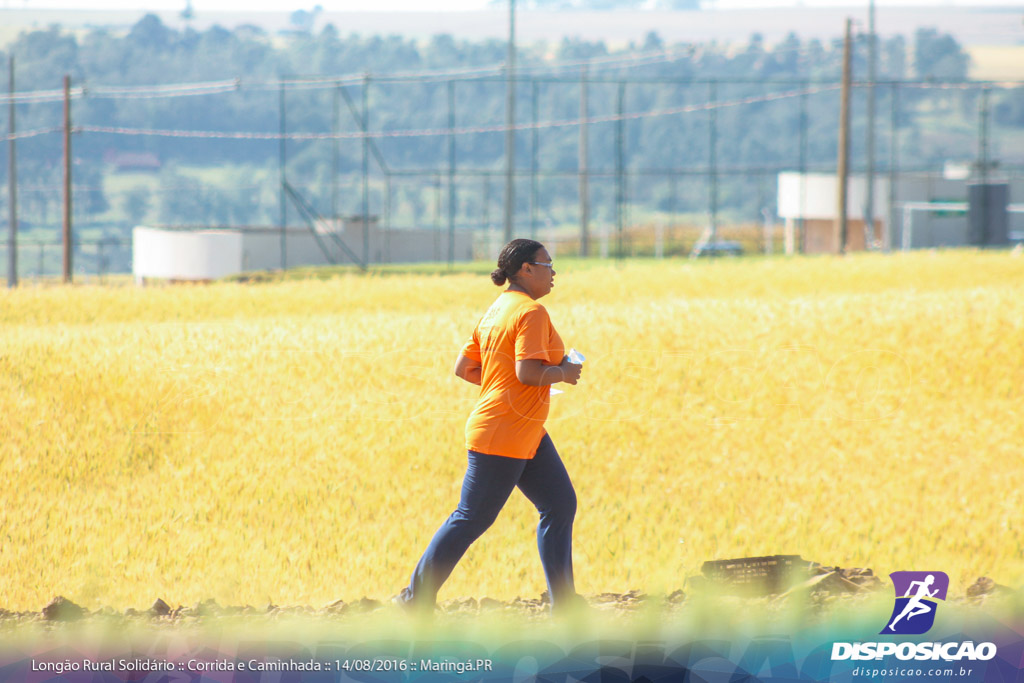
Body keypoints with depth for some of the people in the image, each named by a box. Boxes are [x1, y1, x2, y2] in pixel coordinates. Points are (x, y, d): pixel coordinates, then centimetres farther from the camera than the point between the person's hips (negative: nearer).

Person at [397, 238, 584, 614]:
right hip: (502, 437, -10)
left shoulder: (496, 311, 12)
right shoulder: (531, 312, -17)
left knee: (561, 505, 8)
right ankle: (417, 596, 9)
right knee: (472, 519, -1)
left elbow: (463, 367, 13)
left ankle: (563, 603, 10)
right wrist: (563, 373, -10)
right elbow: (528, 372, -27)